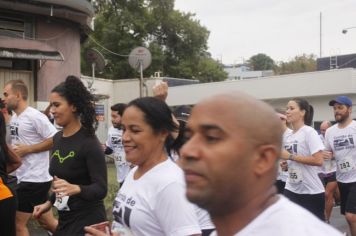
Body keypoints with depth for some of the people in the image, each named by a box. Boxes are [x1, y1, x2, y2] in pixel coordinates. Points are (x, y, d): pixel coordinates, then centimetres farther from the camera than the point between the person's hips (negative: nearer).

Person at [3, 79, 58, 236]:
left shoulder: (34, 116, -16)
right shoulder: (14, 118, 12)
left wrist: (27, 149, -19)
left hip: (34, 178, -9)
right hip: (24, 177, 9)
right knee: (47, 221, 16)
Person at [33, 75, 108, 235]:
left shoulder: (89, 142, -18)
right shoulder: (57, 139, 4)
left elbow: (101, 189, -22)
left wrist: (75, 189, -37)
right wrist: (50, 203, 19)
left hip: (87, 221, -7)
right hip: (64, 219, 7)